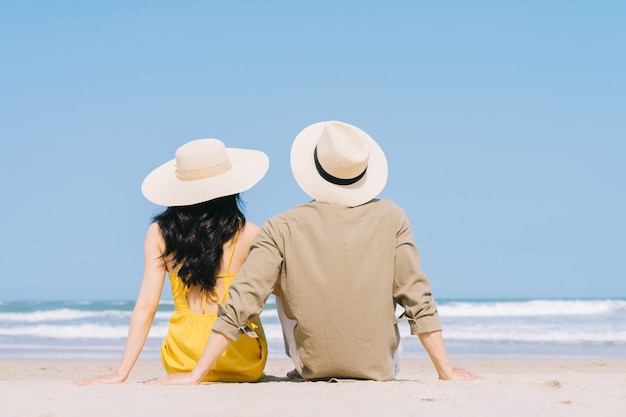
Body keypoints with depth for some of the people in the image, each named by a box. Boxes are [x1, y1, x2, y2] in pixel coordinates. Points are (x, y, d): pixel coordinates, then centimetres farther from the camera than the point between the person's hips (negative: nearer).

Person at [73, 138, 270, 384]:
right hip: (242, 365, -3)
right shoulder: (249, 235, -10)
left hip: (182, 362, 3)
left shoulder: (159, 234, -4)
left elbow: (146, 306, -8)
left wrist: (121, 373, -6)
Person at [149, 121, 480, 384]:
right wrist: (446, 370, -2)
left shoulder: (282, 229, -13)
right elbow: (419, 302, -11)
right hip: (380, 371, 0)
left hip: (312, 371, 0)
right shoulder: (391, 219, -11)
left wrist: (196, 375, -12)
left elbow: (239, 306, -17)